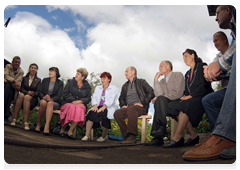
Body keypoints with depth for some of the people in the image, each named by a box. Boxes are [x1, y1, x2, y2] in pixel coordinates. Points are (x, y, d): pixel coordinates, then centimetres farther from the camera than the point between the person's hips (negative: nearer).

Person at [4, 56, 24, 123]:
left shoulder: (21, 72, 6)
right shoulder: (8, 66, 8)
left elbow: (18, 82, -6)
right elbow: (6, 76, -10)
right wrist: (14, 80, -27)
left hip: (12, 88, -1)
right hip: (5, 85, 1)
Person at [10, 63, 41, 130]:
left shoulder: (38, 80, 14)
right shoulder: (24, 78, 19)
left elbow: (38, 92, 4)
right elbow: (21, 89, 7)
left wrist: (33, 93, -16)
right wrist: (27, 92, -13)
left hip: (32, 98, -1)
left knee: (27, 97, -36)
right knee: (21, 95, -34)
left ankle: (26, 122, -46)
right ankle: (14, 119, -40)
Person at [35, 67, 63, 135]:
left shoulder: (60, 83, 10)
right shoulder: (45, 80, 17)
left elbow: (58, 96, -1)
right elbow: (39, 92, 8)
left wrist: (51, 99, -21)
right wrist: (43, 97, -14)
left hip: (54, 102, -1)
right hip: (43, 99, 1)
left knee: (50, 103, -38)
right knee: (43, 102, -36)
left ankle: (47, 126, -51)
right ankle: (38, 124, -26)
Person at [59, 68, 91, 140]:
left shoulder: (87, 86, 15)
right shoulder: (70, 82, 13)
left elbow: (88, 98, 7)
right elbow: (65, 94, 2)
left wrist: (80, 101, -13)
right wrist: (73, 101, -14)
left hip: (80, 104, 1)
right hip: (68, 103, 0)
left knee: (80, 109, -36)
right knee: (71, 107, -37)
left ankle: (70, 131, -25)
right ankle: (62, 129, -18)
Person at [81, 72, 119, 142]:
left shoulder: (114, 89, 9)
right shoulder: (97, 88, 26)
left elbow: (111, 100, -6)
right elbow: (94, 98, 12)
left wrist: (103, 107, -23)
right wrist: (95, 105, -11)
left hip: (108, 108, -4)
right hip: (98, 107, 4)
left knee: (101, 114, -35)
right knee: (91, 113, -29)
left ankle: (104, 135, -13)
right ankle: (87, 135, -29)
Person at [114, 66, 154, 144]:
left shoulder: (141, 82, 11)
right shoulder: (125, 85, 28)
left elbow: (151, 93, -1)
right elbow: (121, 98, 33)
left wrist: (142, 103, -11)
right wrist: (123, 105, 10)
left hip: (140, 107, -5)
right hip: (128, 107, 5)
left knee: (131, 109, -40)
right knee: (117, 113, -26)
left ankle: (132, 136, -38)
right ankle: (126, 135, -22)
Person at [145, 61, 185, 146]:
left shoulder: (178, 75, 4)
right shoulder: (162, 81, 23)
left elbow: (176, 94, -10)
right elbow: (158, 94, 4)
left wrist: (159, 98, -12)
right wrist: (156, 79, 2)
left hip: (177, 103, -5)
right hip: (165, 104, 5)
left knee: (160, 99, -31)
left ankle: (162, 127, -36)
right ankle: (158, 137, -35)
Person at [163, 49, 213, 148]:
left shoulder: (201, 66, 3)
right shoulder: (188, 74, 26)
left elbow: (204, 85, -10)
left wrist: (190, 96, -17)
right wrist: (184, 96, -3)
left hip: (202, 97, -7)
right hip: (192, 98, 7)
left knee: (184, 106, -34)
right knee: (177, 109, -23)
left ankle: (177, 138, -35)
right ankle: (193, 136, -20)